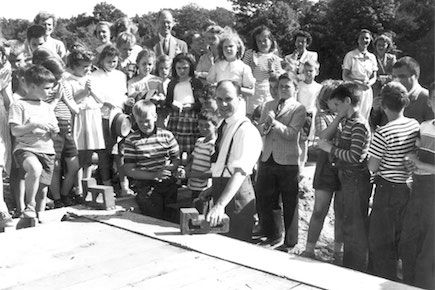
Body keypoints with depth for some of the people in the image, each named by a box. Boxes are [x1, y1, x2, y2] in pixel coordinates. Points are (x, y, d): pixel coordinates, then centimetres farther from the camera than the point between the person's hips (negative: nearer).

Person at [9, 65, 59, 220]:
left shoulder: (47, 108, 18)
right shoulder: (19, 105, -2)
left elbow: (53, 131, 22)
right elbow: (15, 131, -10)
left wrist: (54, 130, -1)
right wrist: (35, 125, -18)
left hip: (46, 150, 6)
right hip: (25, 148, -6)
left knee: (43, 191, 4)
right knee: (35, 168, -36)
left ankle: (39, 215, 22)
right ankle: (29, 206, -21)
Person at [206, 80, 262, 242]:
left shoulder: (246, 130, -17)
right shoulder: (224, 127, 11)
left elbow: (240, 172, -29)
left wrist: (220, 205, -37)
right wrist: (210, 191, 15)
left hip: (236, 196, -9)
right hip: (221, 193, 9)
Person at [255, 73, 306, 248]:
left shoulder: (299, 109, -3)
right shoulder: (269, 105, 14)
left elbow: (291, 133, -15)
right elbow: (260, 128, 7)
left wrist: (274, 122, -25)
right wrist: (266, 126, -15)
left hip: (288, 162, -5)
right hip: (267, 159, 5)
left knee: (289, 204, 6)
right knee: (263, 200, 9)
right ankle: (273, 236, 26)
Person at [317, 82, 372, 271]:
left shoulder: (359, 125, -19)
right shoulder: (348, 122, 9)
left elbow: (355, 157, -26)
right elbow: (326, 136, 11)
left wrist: (331, 149, -16)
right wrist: (338, 118, 3)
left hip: (356, 182, -10)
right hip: (346, 179, 10)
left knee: (355, 227, 2)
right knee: (347, 223, 20)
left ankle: (357, 270, 15)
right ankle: (348, 265, 34)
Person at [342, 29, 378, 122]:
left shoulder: (372, 57, 11)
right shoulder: (350, 55, -2)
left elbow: (374, 77, 13)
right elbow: (345, 76, -6)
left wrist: (369, 83, -9)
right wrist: (359, 83, -18)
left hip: (367, 91, 4)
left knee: (365, 119, 6)